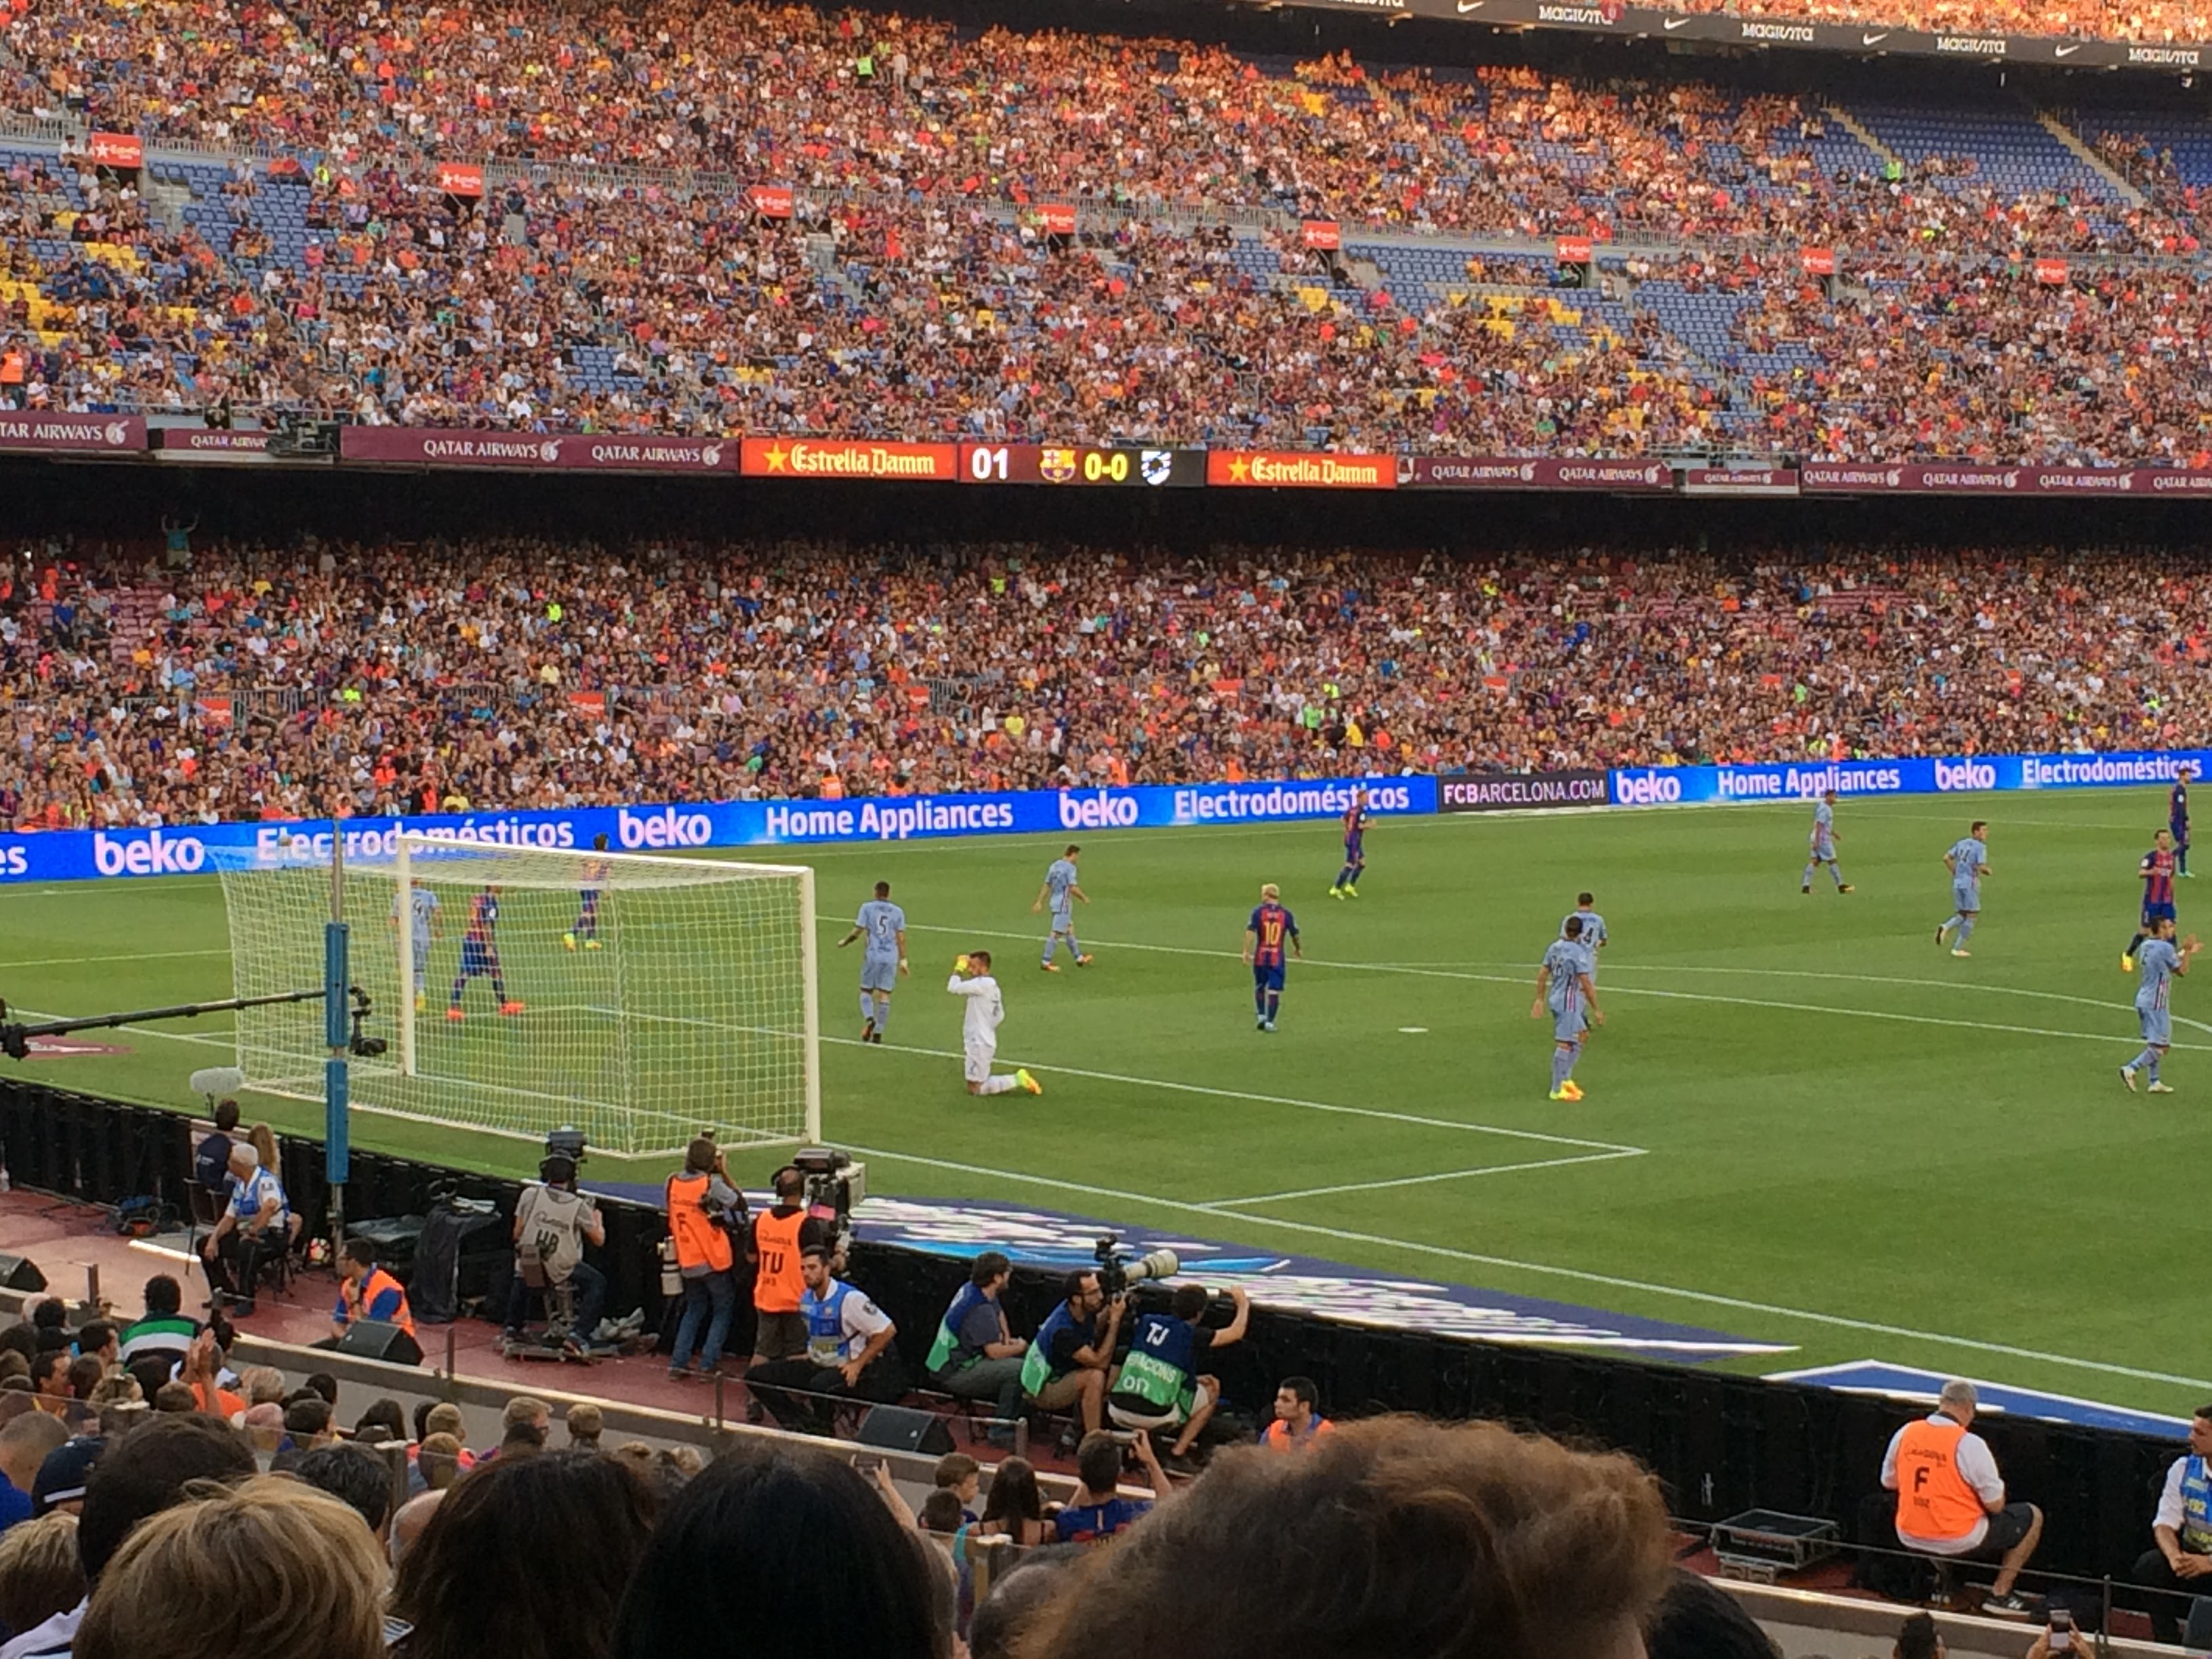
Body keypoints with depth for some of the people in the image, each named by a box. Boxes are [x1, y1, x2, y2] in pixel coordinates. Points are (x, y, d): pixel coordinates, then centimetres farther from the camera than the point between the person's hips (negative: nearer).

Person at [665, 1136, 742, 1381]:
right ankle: (708, 1365, 2)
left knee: (694, 1310, 20)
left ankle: (678, 1363, 14)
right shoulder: (712, 1184, -16)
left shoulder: (673, 1182, -2)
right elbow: (740, 1205, -7)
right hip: (712, 1260, -5)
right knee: (723, 1310, 10)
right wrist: (725, 1174, -1)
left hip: (687, 1261, 5)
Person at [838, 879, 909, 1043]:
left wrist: (844, 942, 14)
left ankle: (869, 1019, -16)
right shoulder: (897, 912, 6)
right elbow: (901, 937, 4)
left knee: (866, 991, 10)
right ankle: (878, 1032, 1)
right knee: (884, 994, 4)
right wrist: (903, 960, 8)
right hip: (891, 958, 2)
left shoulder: (867, 908, 0)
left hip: (872, 955, -2)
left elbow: (858, 931, -2)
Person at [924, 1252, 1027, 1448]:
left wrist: (1006, 1336, 11)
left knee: (1025, 1351, 11)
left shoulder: (971, 1289, 5)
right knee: (1018, 1369, -27)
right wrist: (1019, 1347, -8)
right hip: (953, 1375, -11)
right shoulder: (980, 1310, -26)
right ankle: (1001, 1432, -16)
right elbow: (995, 1352, -27)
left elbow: (999, 1313, 27)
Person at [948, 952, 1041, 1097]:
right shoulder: (992, 985, 11)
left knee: (975, 1089, -3)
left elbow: (953, 987, -24)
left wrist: (959, 969, -10)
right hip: (982, 1042, 10)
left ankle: (1016, 1081, -3)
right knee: (980, 1085, 17)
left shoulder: (983, 984, -19)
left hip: (980, 1045, -10)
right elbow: (1000, 1014, 20)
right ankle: (1016, 1079, 11)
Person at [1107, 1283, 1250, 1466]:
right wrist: (1243, 1303, 30)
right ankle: (1178, 1452, 12)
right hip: (1155, 1416, -5)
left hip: (1117, 1410, 5)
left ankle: (1139, 1437, 14)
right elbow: (1236, 1333, 11)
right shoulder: (1192, 1335, -2)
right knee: (1212, 1388, 18)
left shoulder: (1145, 1322, 10)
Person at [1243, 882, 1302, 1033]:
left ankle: (1261, 1015, 17)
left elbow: (1250, 932, -12)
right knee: (1274, 991, 1)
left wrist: (1247, 952, -12)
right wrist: (1298, 949, 25)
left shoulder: (1258, 911, -3)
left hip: (1260, 957, 0)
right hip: (1277, 958, 0)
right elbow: (1295, 935, 7)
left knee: (1259, 987, 21)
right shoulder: (1286, 914, 0)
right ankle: (1269, 1022, -3)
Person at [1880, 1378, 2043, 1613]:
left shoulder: (1905, 1434, -3)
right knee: (2033, 1517, 13)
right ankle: (2000, 1594, 13)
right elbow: (1996, 1505, -14)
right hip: (1958, 1543, -6)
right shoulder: (1969, 1444, -19)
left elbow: (1889, 1483, 11)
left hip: (1910, 1539, 6)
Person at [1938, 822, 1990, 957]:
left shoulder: (1961, 843, 10)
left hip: (1957, 883, 7)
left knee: (1962, 914, 19)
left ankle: (1945, 927, -10)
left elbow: (1946, 858, 9)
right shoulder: (1980, 847, -11)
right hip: (1970, 884, -7)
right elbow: (1982, 867, -19)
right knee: (1971, 915, 4)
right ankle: (1958, 948, 3)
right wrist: (1988, 871, 2)